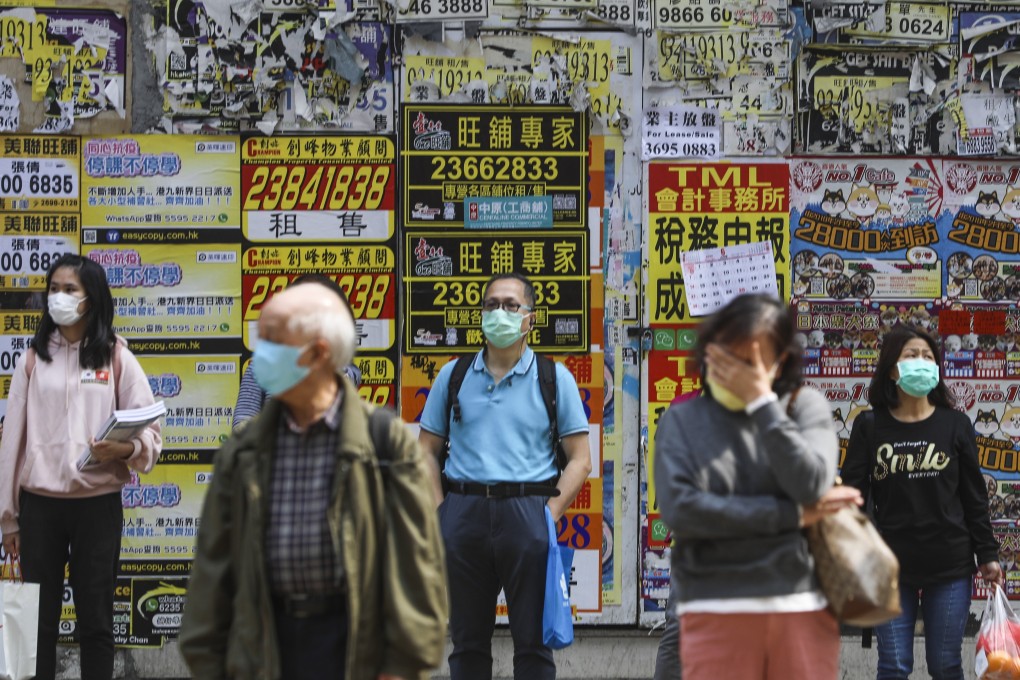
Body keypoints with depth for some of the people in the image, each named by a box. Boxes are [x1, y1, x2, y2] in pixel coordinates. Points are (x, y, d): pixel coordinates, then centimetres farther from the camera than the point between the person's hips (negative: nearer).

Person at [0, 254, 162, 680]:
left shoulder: (116, 357, 3)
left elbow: (150, 433, 1)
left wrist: (123, 448, -22)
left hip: (98, 504, -1)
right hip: (39, 503, 1)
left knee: (95, 617, 4)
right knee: (38, 617, 3)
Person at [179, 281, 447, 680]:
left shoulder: (386, 444, -5)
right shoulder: (244, 451, 7)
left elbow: (414, 561, -7)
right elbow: (213, 564, 10)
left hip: (355, 646, -3)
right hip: (267, 647, 4)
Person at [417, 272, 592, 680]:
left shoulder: (554, 378, 5)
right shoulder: (453, 376, 11)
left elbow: (580, 460, 3)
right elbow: (427, 450, 13)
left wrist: (551, 514, -8)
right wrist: (441, 512, 0)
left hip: (528, 510, -2)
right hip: (464, 510, 2)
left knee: (533, 641, 2)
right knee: (467, 641, 10)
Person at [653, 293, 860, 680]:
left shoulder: (805, 406, 8)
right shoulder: (682, 420, 7)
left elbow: (810, 485, -9)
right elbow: (679, 509, -8)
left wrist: (761, 401, -7)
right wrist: (793, 515, -7)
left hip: (803, 606, 1)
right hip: (717, 612, -1)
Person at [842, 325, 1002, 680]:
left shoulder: (955, 424, 3)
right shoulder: (870, 426, 1)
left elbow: (975, 497, 5)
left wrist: (987, 555, 3)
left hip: (949, 567, 0)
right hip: (890, 567, 0)